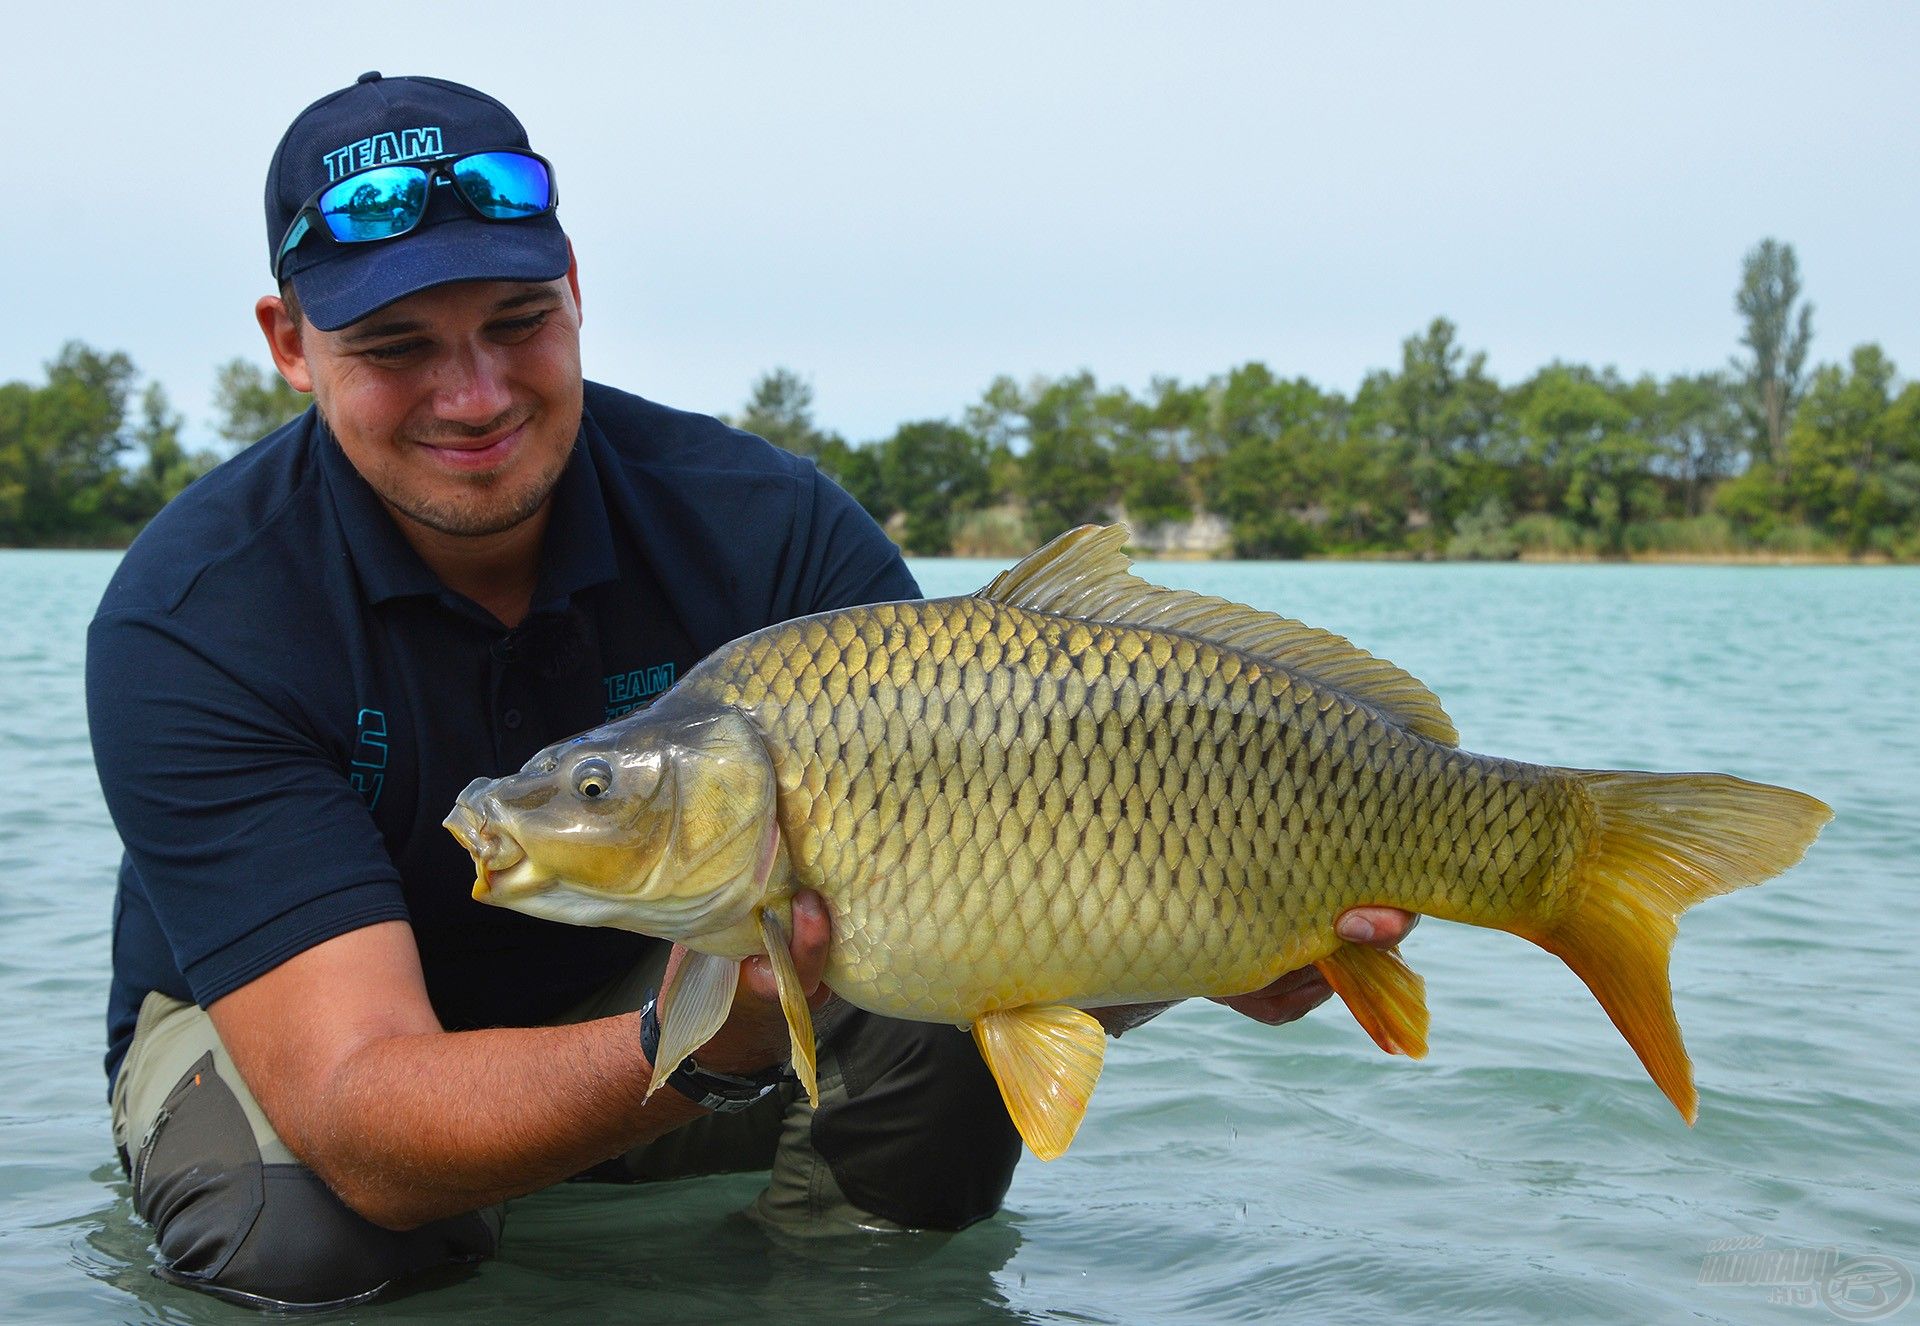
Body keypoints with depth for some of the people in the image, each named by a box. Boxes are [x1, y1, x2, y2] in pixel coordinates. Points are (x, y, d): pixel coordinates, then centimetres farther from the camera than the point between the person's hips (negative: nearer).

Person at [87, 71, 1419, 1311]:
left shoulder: (763, 522, -21)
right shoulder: (193, 626, -29)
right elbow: (363, 1129, -38)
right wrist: (691, 1054, -57)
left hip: (651, 989, 2)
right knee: (308, 1228, -36)